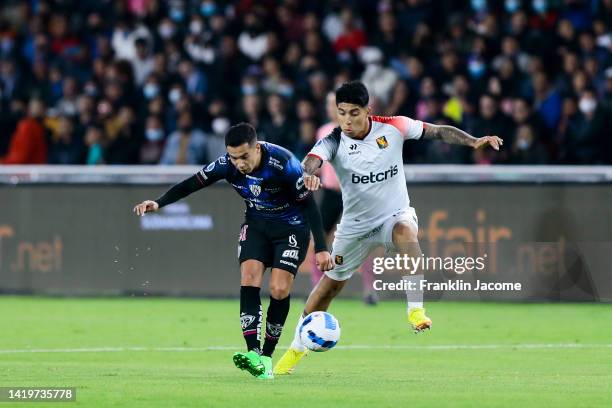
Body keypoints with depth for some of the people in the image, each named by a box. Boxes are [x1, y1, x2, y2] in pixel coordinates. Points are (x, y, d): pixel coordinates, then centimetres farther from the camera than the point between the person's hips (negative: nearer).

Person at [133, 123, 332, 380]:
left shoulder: (284, 164, -30)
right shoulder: (227, 164, -19)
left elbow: (309, 205, -21)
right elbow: (193, 184, -7)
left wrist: (321, 249, -22)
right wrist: (158, 203, -19)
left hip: (291, 227, -4)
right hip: (256, 224, 4)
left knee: (279, 289, -15)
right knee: (249, 277, -18)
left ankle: (267, 356, -2)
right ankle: (253, 353, -26)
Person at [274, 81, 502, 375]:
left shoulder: (393, 128, -13)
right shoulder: (333, 141, -16)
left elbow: (439, 131, -3)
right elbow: (311, 160, -37)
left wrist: (473, 141, -17)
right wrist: (309, 172, -61)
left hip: (395, 215, -1)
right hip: (355, 224, 1)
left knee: (405, 231, -38)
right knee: (329, 285, 8)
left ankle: (416, 310, -38)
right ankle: (297, 348, 28)